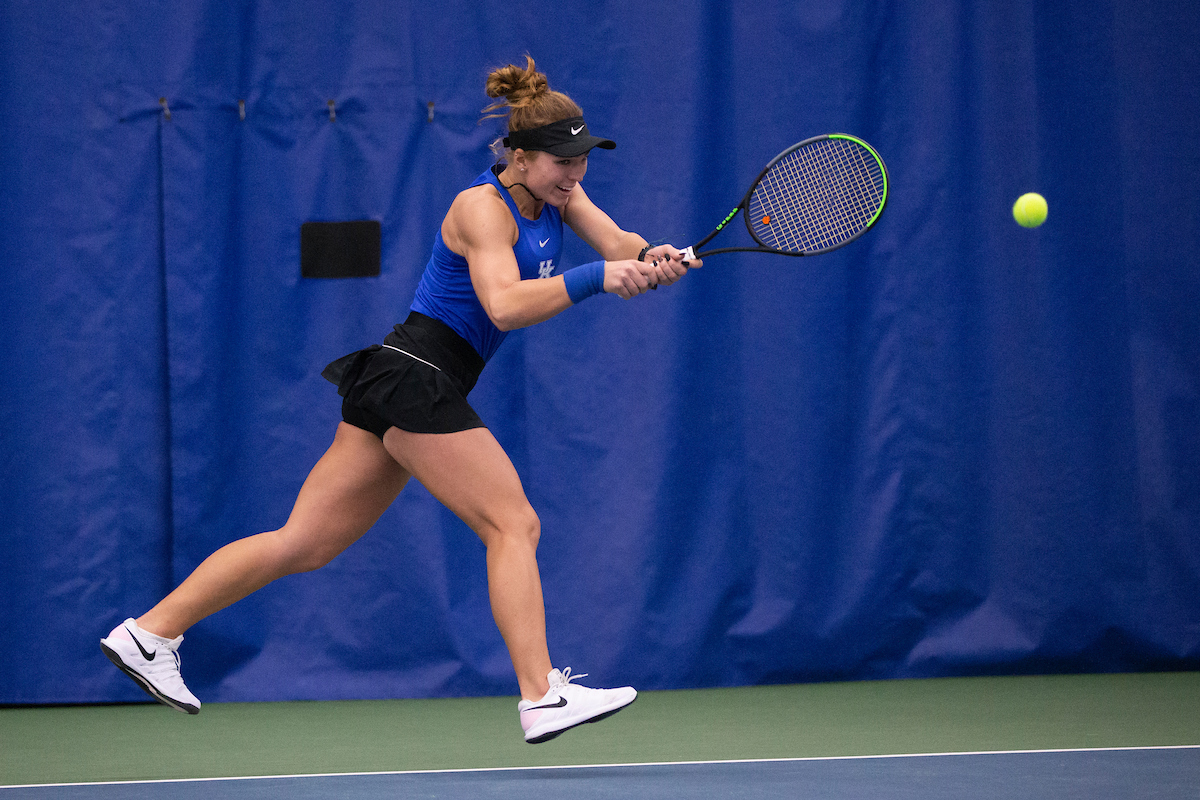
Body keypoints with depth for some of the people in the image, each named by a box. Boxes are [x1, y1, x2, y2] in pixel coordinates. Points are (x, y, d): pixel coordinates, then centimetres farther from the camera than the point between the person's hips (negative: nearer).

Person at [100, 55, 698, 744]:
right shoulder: (481, 207, -14)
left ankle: (150, 632, 8)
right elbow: (505, 304, -28)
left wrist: (654, 261, -21)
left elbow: (622, 246, 1)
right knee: (514, 524, -11)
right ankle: (543, 698, -16)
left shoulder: (556, 196, 12)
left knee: (306, 543, 7)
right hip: (416, 377, -9)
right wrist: (595, 277, -35)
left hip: (397, 382, 9)